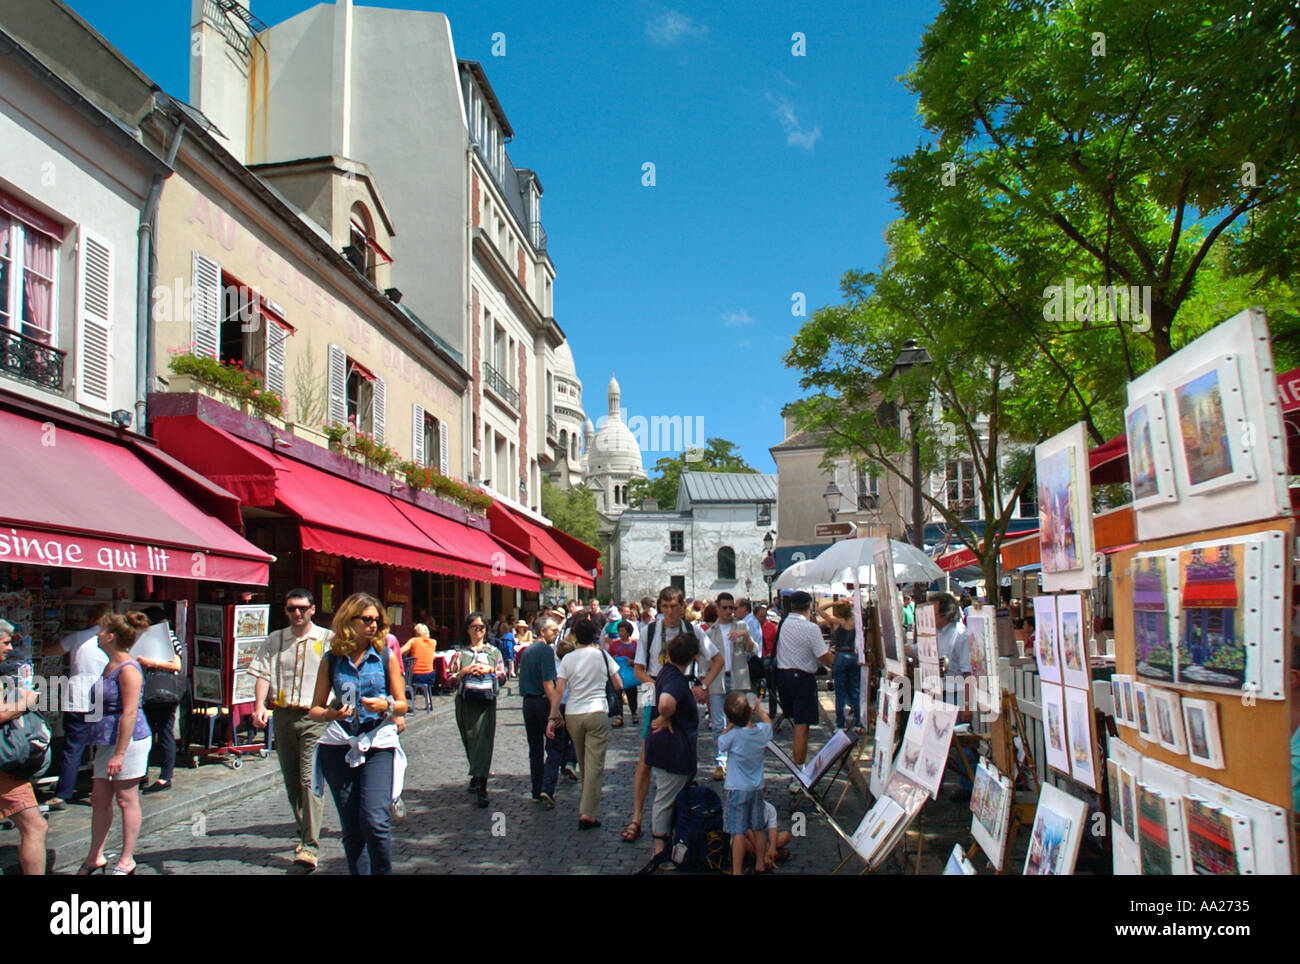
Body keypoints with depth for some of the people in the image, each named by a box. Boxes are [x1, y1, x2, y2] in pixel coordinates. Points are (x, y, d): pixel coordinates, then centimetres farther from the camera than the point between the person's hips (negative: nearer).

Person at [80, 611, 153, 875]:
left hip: (128, 742, -9)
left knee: (126, 800, 1)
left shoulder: (128, 670, -17)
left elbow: (129, 713, -22)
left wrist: (119, 753, -23)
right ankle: (95, 857, 25)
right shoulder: (110, 666, 14)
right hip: (106, 743, 9)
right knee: (100, 799, 14)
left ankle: (126, 860, 10)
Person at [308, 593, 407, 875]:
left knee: (374, 822, -14)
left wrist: (386, 706, -14)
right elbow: (315, 710, 8)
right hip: (339, 746, 2)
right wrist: (331, 713, -13)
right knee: (351, 829, 6)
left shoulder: (386, 657, 4)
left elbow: (402, 705, 7)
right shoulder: (331, 660, 6)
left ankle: (383, 871, 6)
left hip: (378, 745, -2)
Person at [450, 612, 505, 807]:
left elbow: (503, 675, 7)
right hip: (465, 701, 2)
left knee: (484, 741, -8)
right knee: (469, 741, 10)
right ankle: (476, 775, 31)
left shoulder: (493, 651, 8)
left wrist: (490, 670, -10)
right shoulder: (460, 652, 7)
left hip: (486, 701, -2)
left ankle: (481, 786, -9)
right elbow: (451, 678, 4)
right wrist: (465, 671, -12)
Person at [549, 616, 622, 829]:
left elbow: (559, 690, -3)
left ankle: (588, 807, 31)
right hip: (597, 713, -3)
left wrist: (553, 717, 0)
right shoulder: (602, 655, 0)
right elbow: (619, 686, 3)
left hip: (573, 715, 3)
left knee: (583, 764, 18)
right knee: (595, 764, -4)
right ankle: (588, 813, -12)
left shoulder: (567, 659, 4)